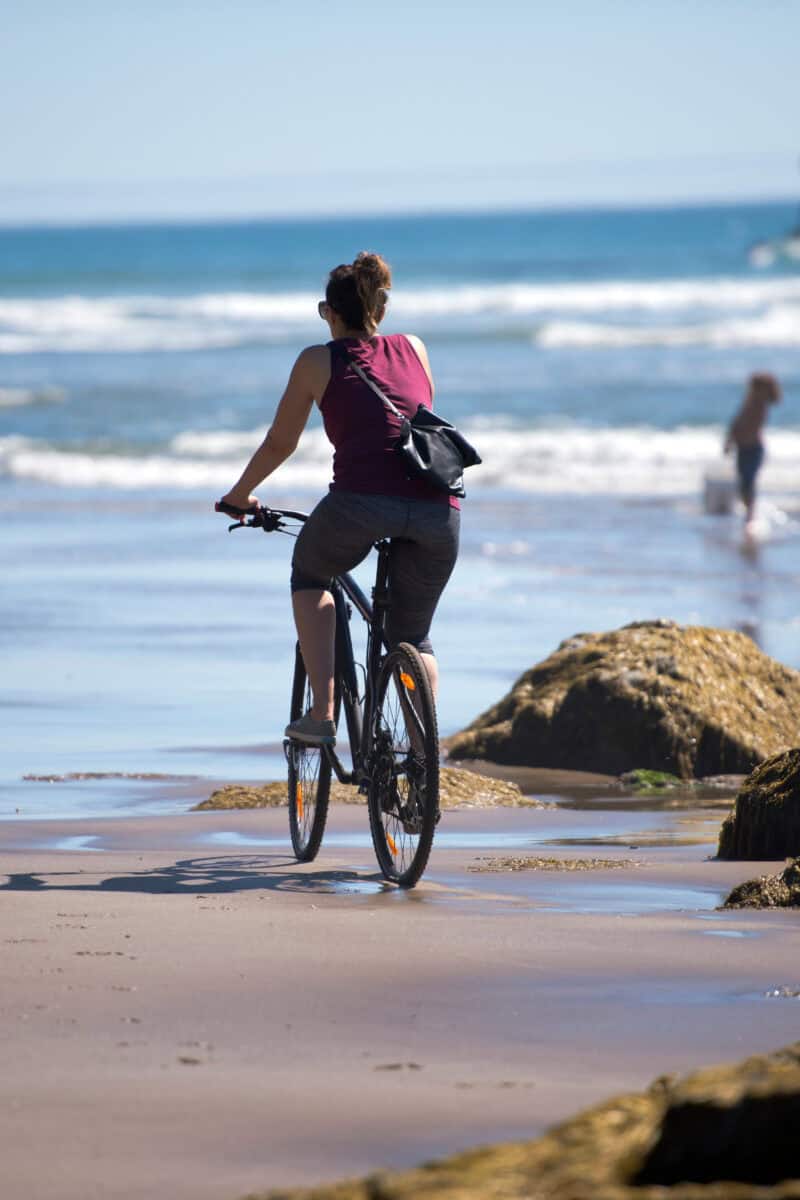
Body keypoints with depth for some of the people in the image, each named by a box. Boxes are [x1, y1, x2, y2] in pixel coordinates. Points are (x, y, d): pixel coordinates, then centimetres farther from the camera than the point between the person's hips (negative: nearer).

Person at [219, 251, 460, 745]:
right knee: (413, 637, 22)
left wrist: (240, 495, 42)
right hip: (438, 509, 3)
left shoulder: (319, 361, 16)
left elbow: (280, 444, 24)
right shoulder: (413, 349, 25)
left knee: (310, 575, 29)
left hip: (361, 500, -3)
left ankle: (323, 714, 13)